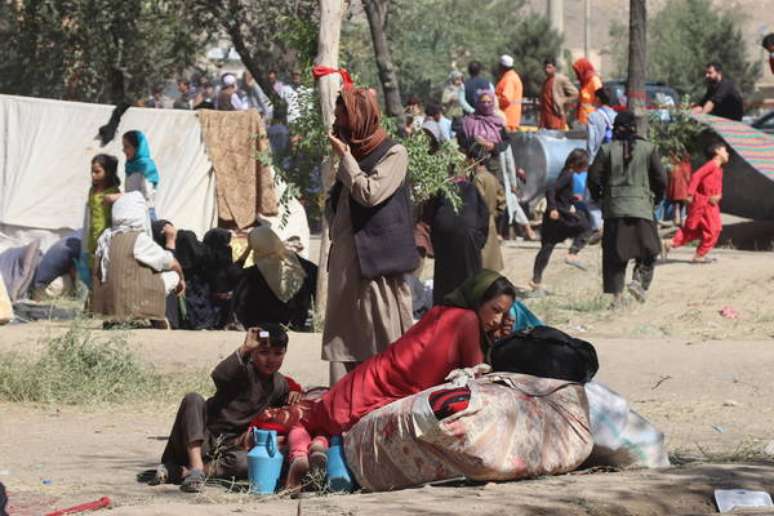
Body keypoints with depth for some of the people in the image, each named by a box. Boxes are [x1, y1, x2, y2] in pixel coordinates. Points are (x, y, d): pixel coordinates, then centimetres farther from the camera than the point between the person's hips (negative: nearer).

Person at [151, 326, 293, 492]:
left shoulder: (280, 386, 9)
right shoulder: (244, 370, -9)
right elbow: (218, 377, -32)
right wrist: (244, 348, -35)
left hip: (226, 447, 4)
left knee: (246, 462, -32)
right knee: (193, 399, -33)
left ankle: (175, 472, -28)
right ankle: (196, 469, -42)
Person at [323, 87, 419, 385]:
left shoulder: (393, 154, -6)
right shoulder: (354, 154, 17)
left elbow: (369, 193, -19)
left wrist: (345, 158, -11)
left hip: (378, 263, -8)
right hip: (346, 263, 8)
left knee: (383, 340, -7)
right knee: (343, 341, 5)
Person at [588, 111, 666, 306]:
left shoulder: (607, 150, -2)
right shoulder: (648, 149, -1)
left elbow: (594, 178, -1)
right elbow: (660, 179, 1)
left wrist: (598, 197, 18)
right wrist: (656, 199, 19)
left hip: (614, 208, 1)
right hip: (641, 207, -1)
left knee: (614, 253, 6)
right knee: (647, 250, 12)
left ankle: (617, 294, 1)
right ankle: (640, 280, -11)